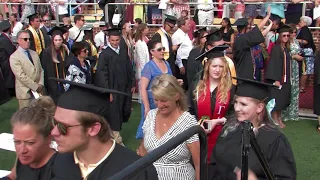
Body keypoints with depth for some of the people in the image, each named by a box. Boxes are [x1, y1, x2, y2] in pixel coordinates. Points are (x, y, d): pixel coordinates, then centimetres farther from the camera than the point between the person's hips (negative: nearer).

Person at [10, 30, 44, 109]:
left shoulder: (34, 54, 14)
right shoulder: (14, 57, -8)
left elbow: (40, 70, 12)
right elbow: (21, 76, -15)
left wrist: (40, 84, -3)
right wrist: (35, 87, -14)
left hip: (38, 90, 6)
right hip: (25, 93, -5)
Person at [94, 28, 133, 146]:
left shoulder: (124, 51, 6)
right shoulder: (104, 54, -10)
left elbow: (129, 70, 12)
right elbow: (102, 74, -12)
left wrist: (131, 85, 8)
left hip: (124, 89, 6)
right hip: (112, 89, -5)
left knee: (125, 111, 11)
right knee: (114, 114, 0)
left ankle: (114, 132, 32)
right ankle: (117, 141, 11)